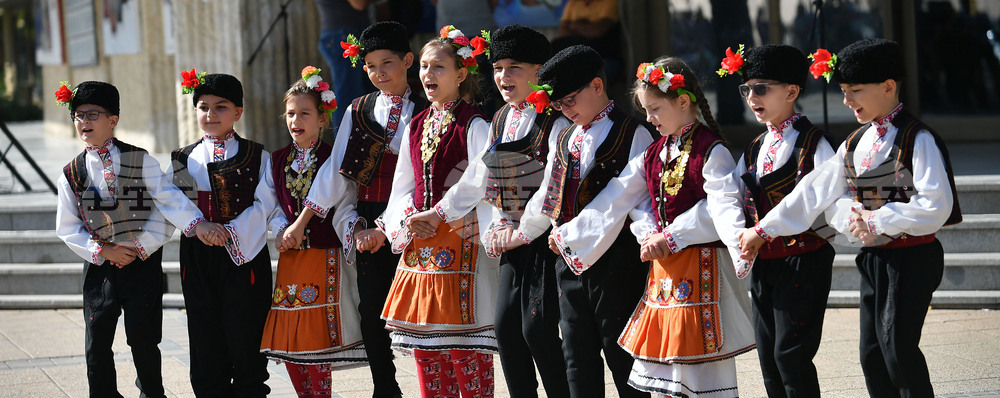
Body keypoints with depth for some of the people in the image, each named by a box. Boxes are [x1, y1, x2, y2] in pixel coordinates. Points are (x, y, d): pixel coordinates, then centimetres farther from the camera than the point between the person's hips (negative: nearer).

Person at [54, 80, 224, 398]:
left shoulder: (139, 160, -1)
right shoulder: (72, 174, 5)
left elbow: (168, 197, -9)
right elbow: (67, 227, 4)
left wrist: (198, 224, -25)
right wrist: (104, 250, -7)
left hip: (143, 263, -2)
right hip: (100, 266, 2)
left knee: (142, 339, -2)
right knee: (97, 343, 1)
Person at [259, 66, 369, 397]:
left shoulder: (333, 159, -2)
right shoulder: (278, 161, 12)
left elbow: (342, 209, -8)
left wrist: (356, 233, -27)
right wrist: (281, 231, -8)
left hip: (325, 258, -5)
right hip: (289, 258, 5)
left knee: (317, 339, -8)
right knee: (288, 342, 4)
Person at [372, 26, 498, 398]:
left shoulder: (473, 125, -6)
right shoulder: (416, 126, 15)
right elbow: (402, 188, 17)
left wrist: (437, 216, -17)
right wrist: (408, 219, -3)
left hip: (461, 240, -7)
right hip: (419, 242, 7)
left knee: (465, 352, -8)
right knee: (425, 352, 8)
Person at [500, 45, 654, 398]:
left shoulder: (633, 136, -8)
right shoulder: (564, 139, 14)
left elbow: (619, 199, -15)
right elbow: (549, 194, 23)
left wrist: (571, 236, -13)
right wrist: (522, 234, 26)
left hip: (614, 258, -7)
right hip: (569, 259, 7)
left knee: (620, 353, -2)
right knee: (578, 355, 7)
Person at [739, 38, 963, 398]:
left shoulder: (917, 139, -12)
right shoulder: (855, 144, 11)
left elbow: (934, 206, -19)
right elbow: (815, 192, 10)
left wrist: (877, 222, -18)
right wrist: (762, 230, 5)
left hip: (911, 258, -8)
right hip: (873, 258, 8)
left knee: (897, 346, -13)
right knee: (872, 354, 6)